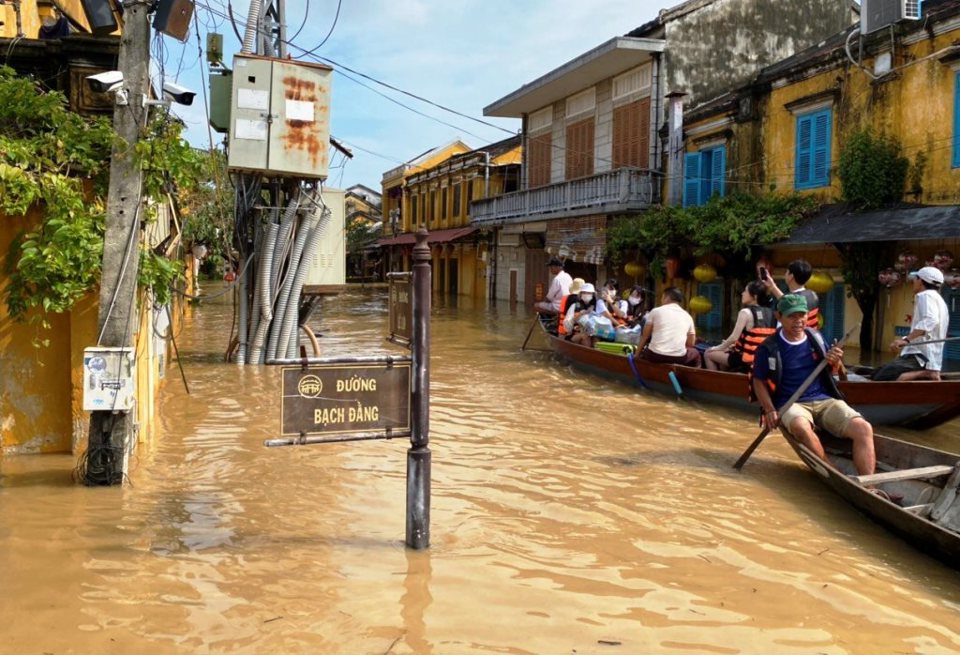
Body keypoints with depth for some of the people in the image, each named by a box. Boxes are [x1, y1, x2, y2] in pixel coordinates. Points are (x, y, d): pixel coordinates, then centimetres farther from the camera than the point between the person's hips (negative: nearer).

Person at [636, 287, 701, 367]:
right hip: (679, 358, 1)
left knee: (645, 351, 33)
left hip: (655, 356, -1)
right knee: (695, 353, 33)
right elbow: (691, 344, 16)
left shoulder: (656, 311, 6)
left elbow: (644, 336, 11)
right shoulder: (687, 316, 12)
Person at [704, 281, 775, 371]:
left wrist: (719, 348, 0)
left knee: (708, 354, 10)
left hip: (746, 360, -8)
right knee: (724, 354, 31)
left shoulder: (746, 312, -16)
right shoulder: (770, 313, 5)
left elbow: (734, 338, -17)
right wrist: (736, 344, 17)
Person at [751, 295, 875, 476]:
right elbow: (759, 381, 5)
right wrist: (769, 410, -9)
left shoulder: (816, 338, 10)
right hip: (791, 404, -4)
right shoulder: (768, 349, -2)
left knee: (863, 428, -22)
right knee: (801, 426, -41)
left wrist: (834, 362, -4)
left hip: (824, 400, 4)